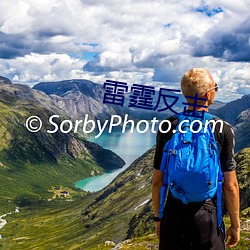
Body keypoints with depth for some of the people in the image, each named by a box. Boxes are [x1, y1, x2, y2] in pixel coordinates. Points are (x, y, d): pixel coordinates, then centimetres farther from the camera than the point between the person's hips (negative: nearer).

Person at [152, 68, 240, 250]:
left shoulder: (167, 127, -5)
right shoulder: (223, 130, -10)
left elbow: (157, 180, 0)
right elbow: (230, 185, -8)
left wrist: (158, 217, 12)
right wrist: (235, 225, 5)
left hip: (173, 216, 2)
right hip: (208, 217, -1)